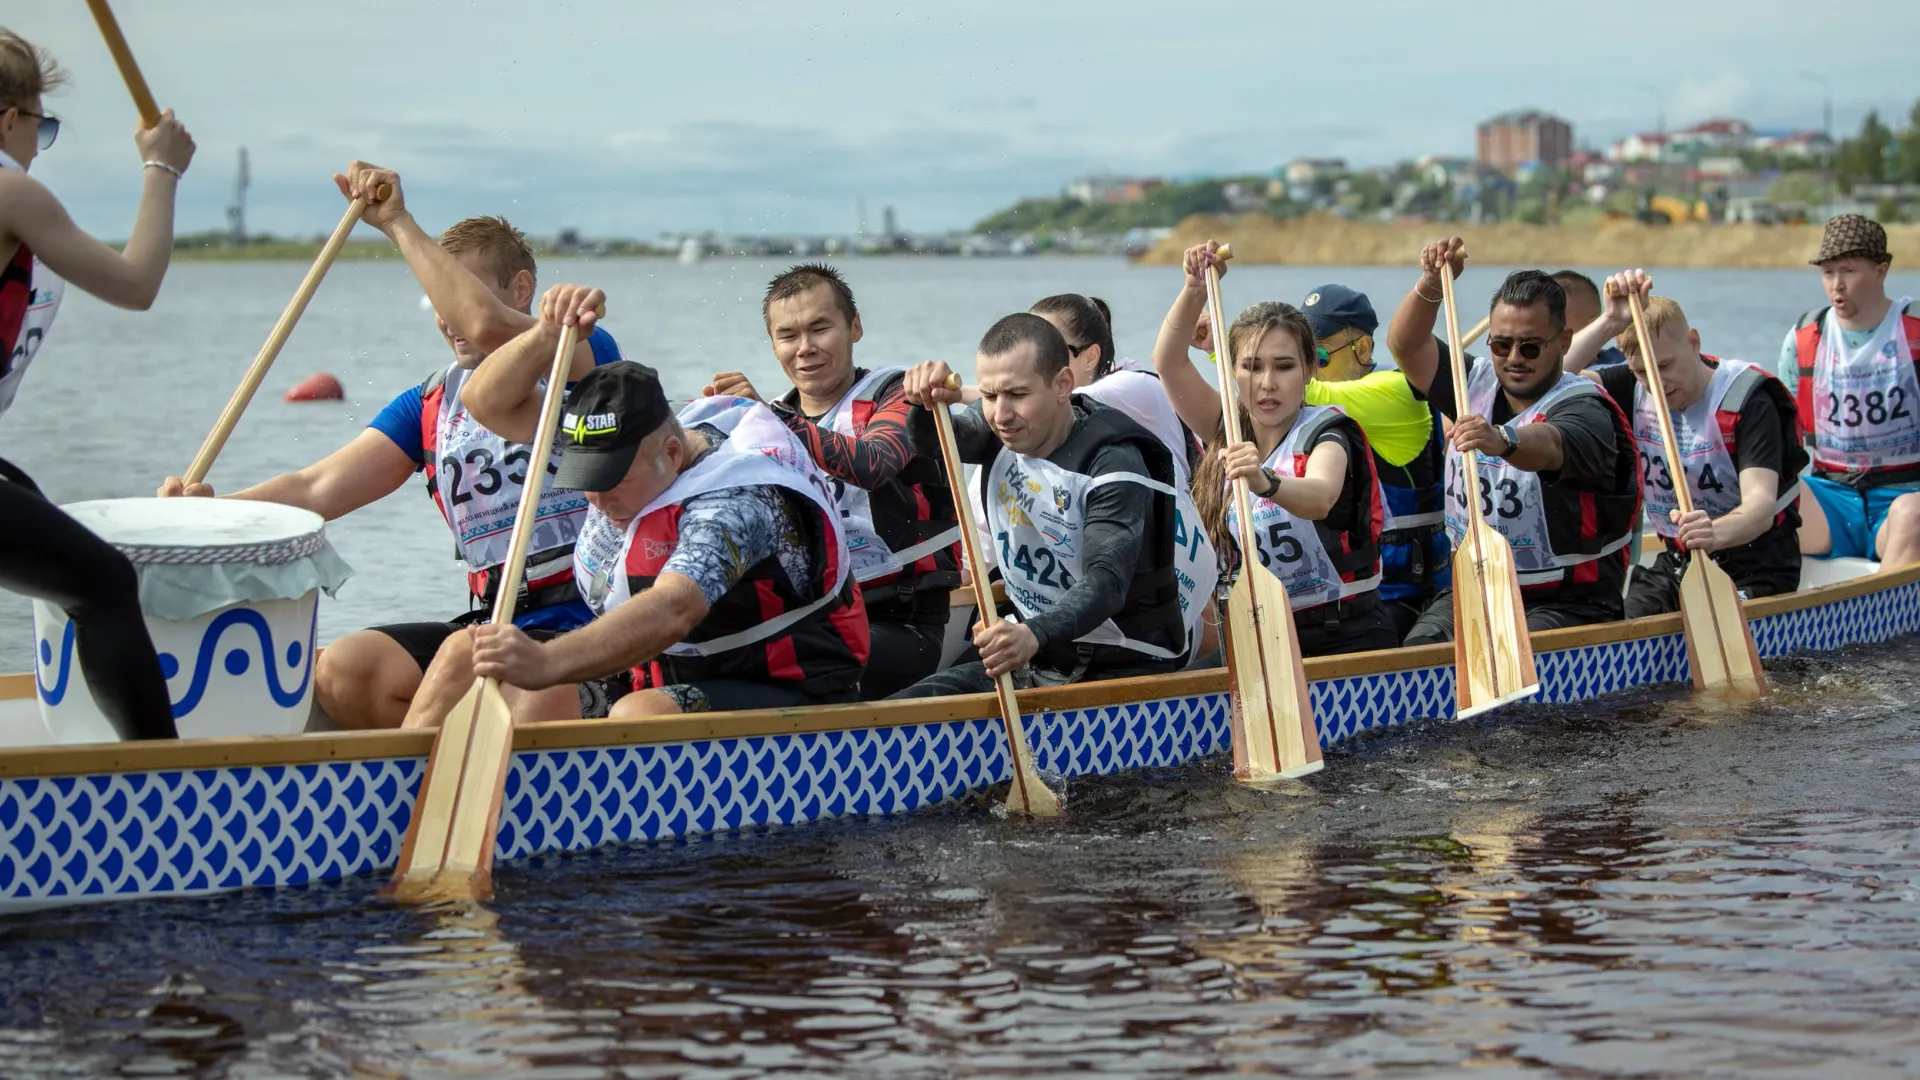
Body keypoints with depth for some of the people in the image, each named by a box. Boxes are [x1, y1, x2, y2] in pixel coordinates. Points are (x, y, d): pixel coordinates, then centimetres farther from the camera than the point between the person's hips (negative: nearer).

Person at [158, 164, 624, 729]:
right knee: (345, 670, -16)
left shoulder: (585, 355, -2)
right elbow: (319, 488, 4)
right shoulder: (431, 404, 16)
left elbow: (487, 326, -25)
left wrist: (397, 223, -17)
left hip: (592, 622, -6)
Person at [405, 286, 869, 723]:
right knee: (466, 655, -5)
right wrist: (548, 333, -16)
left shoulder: (738, 502, -27)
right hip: (656, 681, 9)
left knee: (641, 714, -40)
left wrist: (546, 663, -58)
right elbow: (494, 403, 5)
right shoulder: (627, 446, 0)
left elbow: (670, 611, -44)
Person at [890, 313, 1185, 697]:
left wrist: (1036, 635, -51)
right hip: (1031, 653, 7)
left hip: (1122, 666, -7)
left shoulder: (1114, 464, -22)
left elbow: (1106, 579, -33)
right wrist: (929, 404, -31)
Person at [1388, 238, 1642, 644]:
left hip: (1568, 603, -6)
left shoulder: (1585, 408, -14)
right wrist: (1432, 284, -12)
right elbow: (1406, 344, 6)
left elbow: (1549, 446, -37)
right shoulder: (1478, 385, 11)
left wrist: (1502, 440, -60)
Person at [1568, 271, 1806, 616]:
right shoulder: (1634, 391, 1)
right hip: (1678, 561, 5)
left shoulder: (1746, 400, -16)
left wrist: (1716, 533, -53)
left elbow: (1761, 504, -31)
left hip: (1756, 564, -5)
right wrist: (1611, 322, -24)